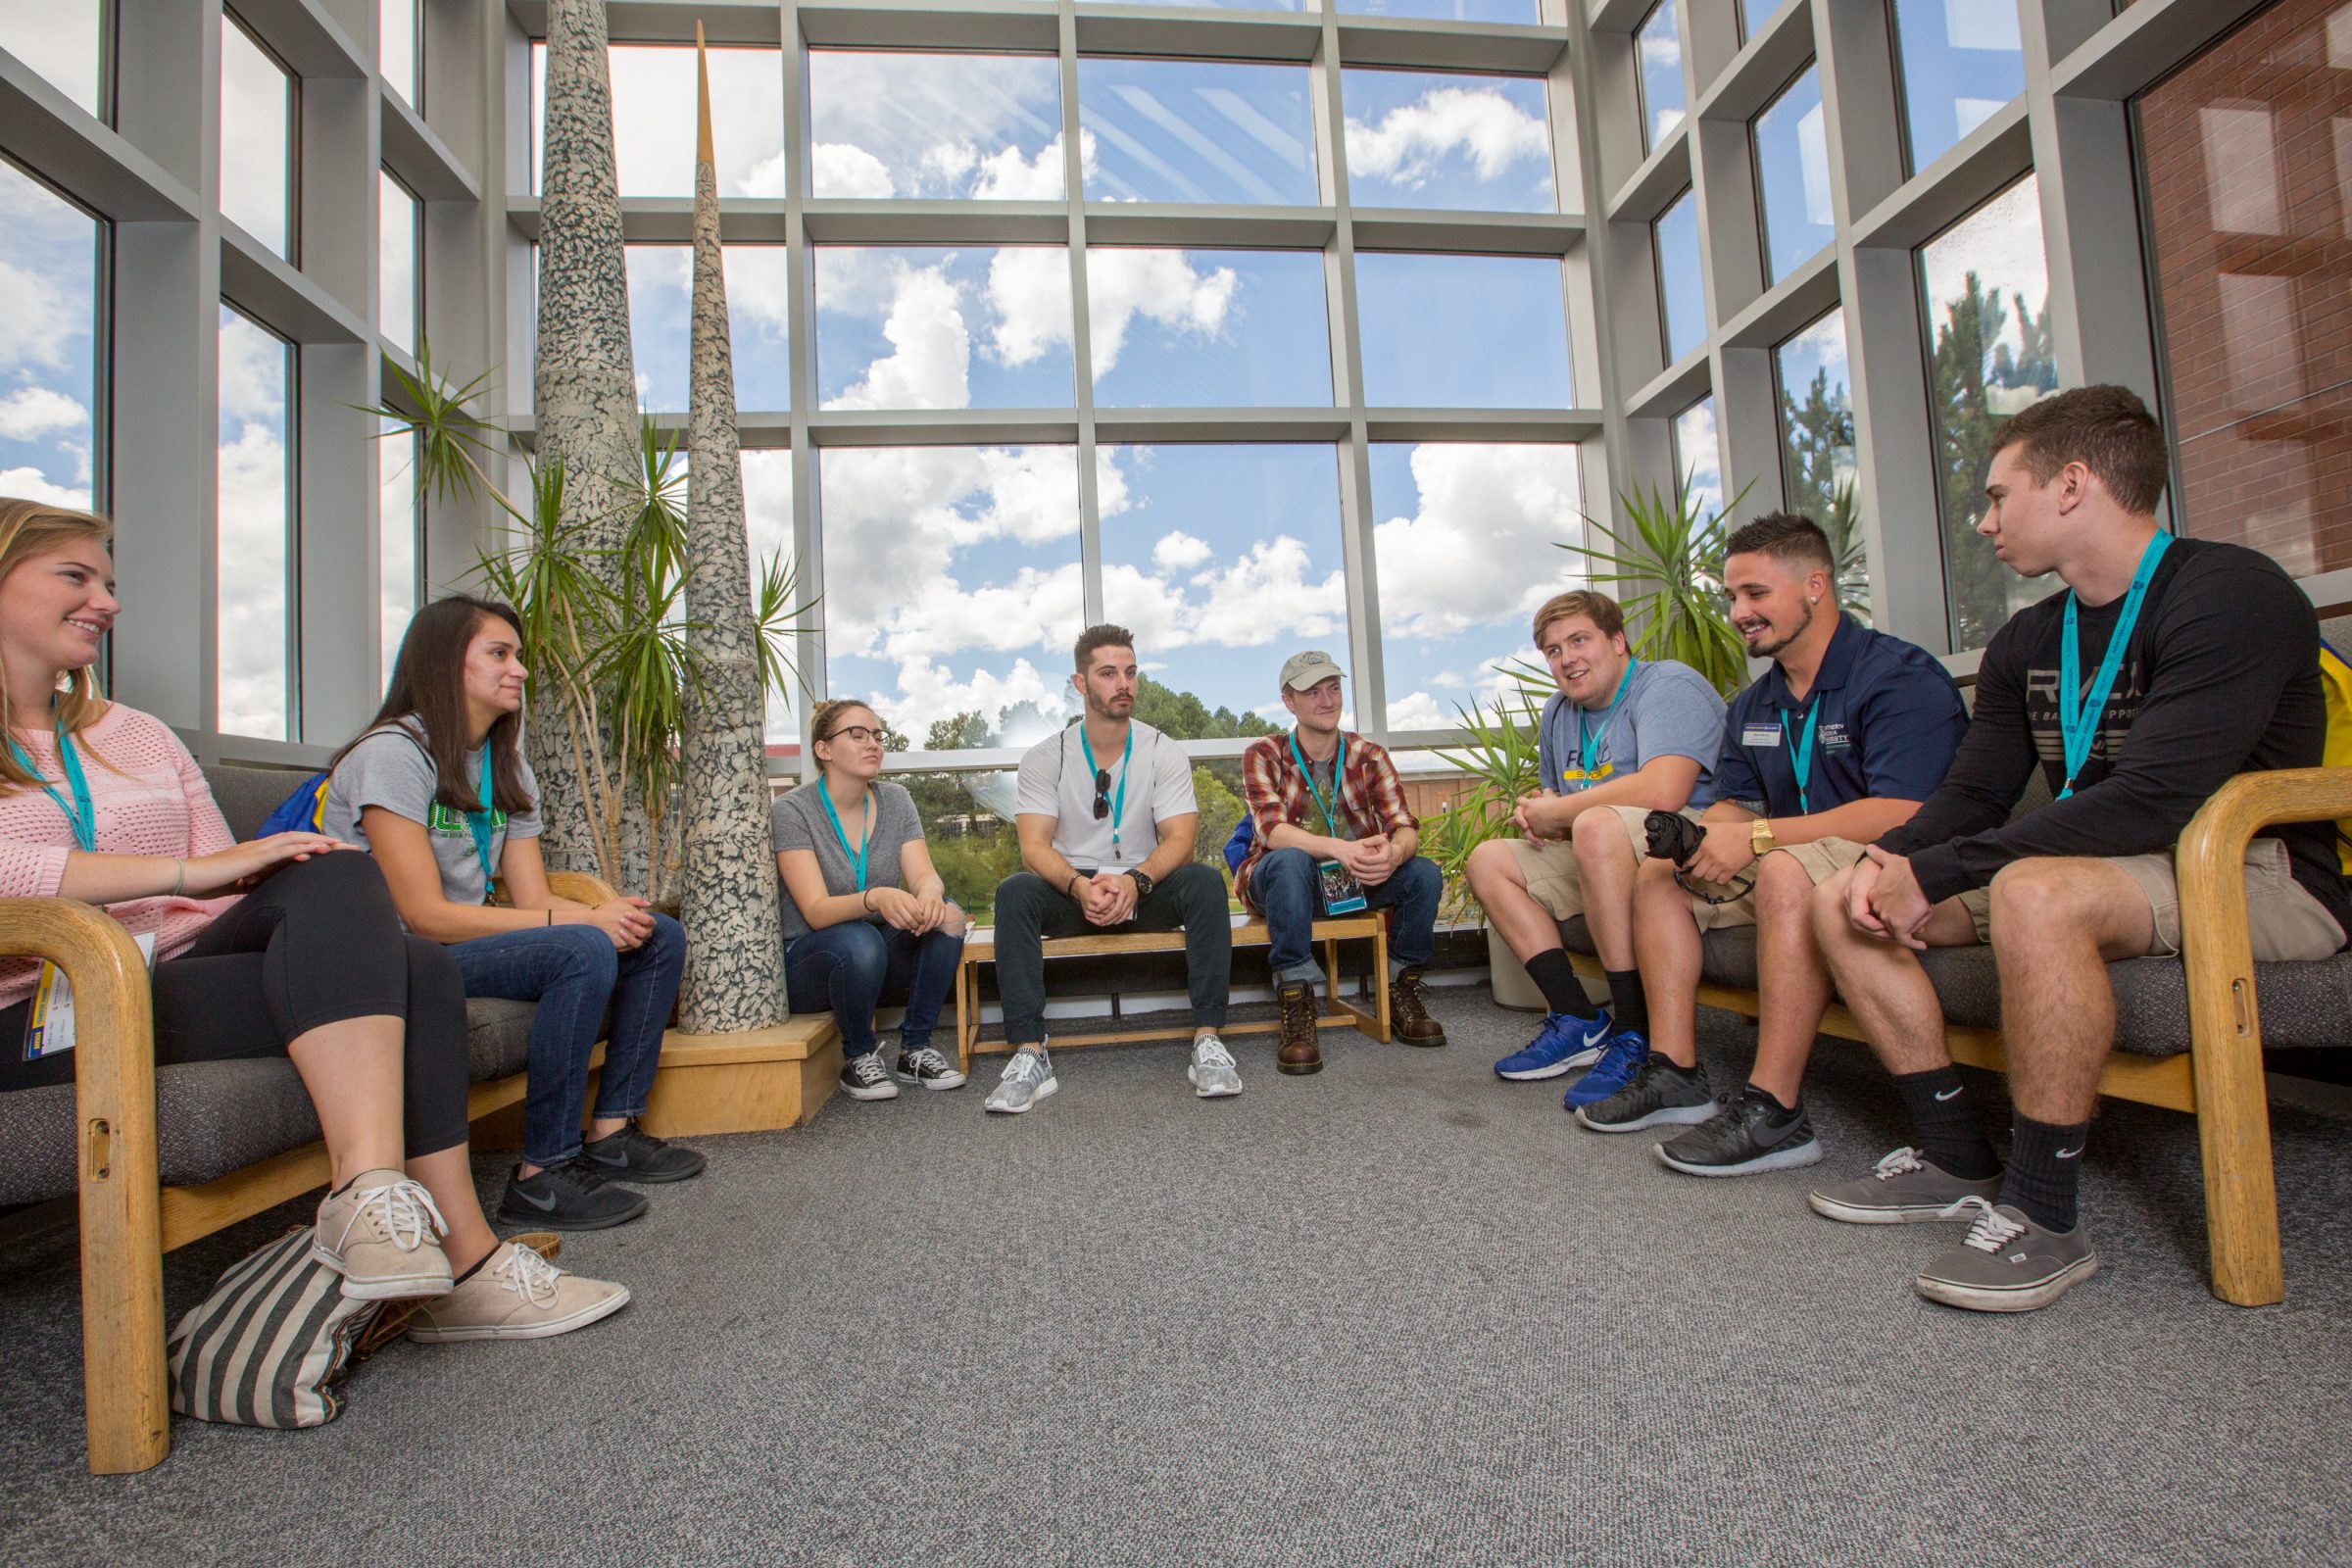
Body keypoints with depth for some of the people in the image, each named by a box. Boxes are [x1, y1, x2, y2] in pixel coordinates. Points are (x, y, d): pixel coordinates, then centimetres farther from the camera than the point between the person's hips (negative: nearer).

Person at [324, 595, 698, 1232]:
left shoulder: (508, 768, 12)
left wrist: (606, 912, -20)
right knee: (584, 953, -31)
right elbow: (425, 916, -22)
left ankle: (611, 1133, 1)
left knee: (659, 936, -2)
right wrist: (580, 919, -25)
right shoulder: (391, 753, -13)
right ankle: (541, 1176, -21)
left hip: (468, 939, 9)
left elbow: (532, 898, 3)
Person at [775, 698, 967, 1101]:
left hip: (884, 956, 5)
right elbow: (816, 911, -23)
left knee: (947, 916, -23)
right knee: (860, 941, -36)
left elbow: (925, 876, -9)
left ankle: (915, 1050, -9)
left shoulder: (895, 800, 2)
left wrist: (929, 894, -35)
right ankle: (858, 1059, -10)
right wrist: (875, 898, -44)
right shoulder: (793, 810, -14)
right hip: (808, 959, -4)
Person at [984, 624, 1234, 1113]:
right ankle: (1029, 1054, -32)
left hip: (1146, 890, 0)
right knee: (1015, 890, -30)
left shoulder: (1164, 753, -1)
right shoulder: (1044, 757, -2)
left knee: (1205, 881, -29)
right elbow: (1034, 847, -12)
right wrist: (1080, 886, -34)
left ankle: (1207, 1040, -27)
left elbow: (1179, 840, -11)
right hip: (1070, 892, 0)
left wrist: (1134, 882, -32)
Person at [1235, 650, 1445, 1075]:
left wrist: (1394, 852, -35)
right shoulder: (1264, 754, -6)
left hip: (1356, 880, 3)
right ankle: (1295, 998, -28)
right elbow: (1272, 831, -21)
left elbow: (1404, 826, -9)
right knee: (1290, 861, -37)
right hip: (1282, 881, -3)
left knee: (1425, 874, -22)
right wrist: (1337, 848, -40)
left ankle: (1401, 990, -1)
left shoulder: (1369, 756, 3)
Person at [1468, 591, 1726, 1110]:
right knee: (1489, 861, 2)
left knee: (1597, 824, -37)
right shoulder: (1558, 715, 14)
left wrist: (1560, 811, -17)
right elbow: (1556, 796, 27)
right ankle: (1577, 1021, -7)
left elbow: (1663, 791, -30)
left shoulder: (1668, 686, -12)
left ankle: (1635, 1035, -29)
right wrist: (1537, 808, 0)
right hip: (1609, 861, 9)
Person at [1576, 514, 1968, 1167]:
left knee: (1787, 872, -37)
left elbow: (1902, 814, -27)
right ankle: (1675, 1073, -6)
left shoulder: (1901, 677, -14)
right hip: (1794, 861, 9)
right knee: (1658, 873, 0)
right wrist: (1699, 836, -11)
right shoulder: (1753, 705, 12)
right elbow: (1736, 803, 14)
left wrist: (1756, 836, -29)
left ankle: (1774, 1111, -33)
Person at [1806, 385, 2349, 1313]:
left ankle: (2044, 1217, -24)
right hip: (2095, 864, 8)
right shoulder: (2028, 642, 9)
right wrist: (1887, 861, -15)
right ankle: (1957, 1161, 1)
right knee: (1843, 901, -5)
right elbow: (1973, 794, 8)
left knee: (2033, 892, -39)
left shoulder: (2227, 594, -16)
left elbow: (2152, 801, -28)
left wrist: (1933, 873, -28)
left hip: (2258, 878, -8)